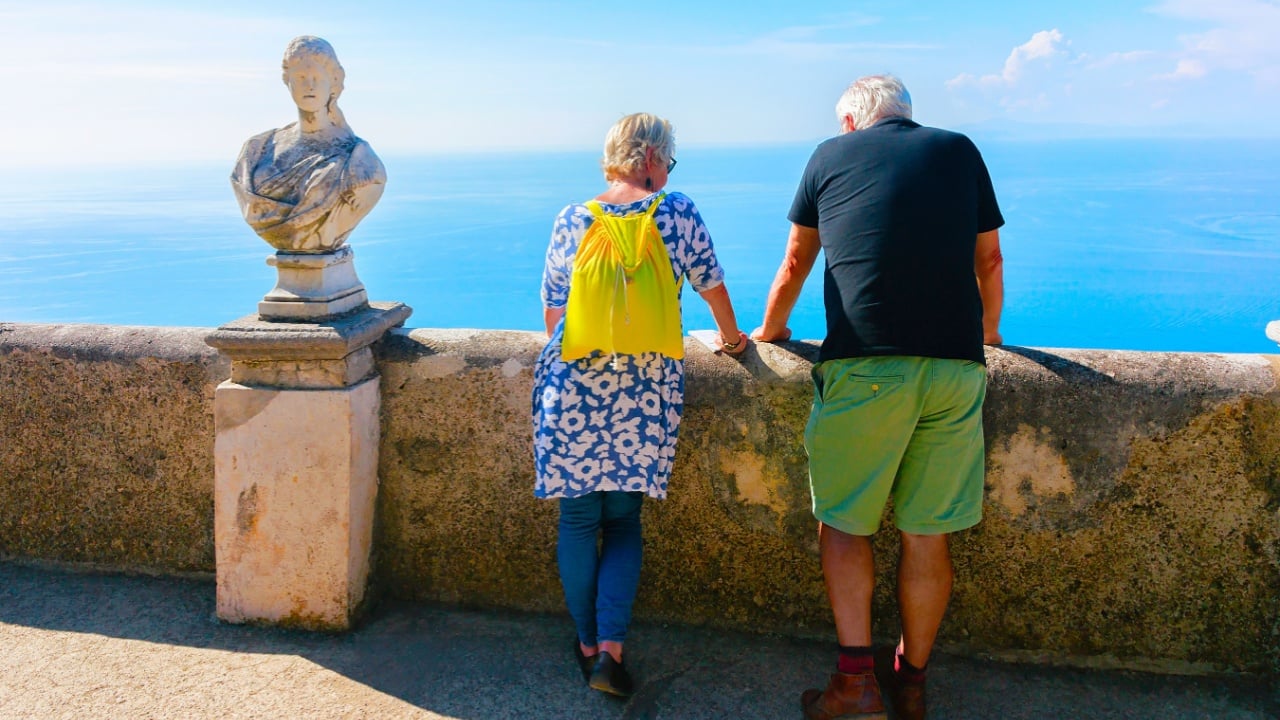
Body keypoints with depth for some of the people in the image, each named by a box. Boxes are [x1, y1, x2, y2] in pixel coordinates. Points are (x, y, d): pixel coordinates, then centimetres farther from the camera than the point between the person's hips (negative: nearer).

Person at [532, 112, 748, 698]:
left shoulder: (572, 220, 6)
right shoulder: (677, 212, 2)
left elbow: (552, 306, 12)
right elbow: (711, 284, 12)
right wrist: (731, 337, 30)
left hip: (573, 390, 1)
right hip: (646, 395, -1)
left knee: (578, 518, 11)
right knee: (624, 518, 11)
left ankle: (588, 645, 21)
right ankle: (611, 648, 2)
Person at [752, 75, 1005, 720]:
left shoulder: (831, 154, 12)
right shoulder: (960, 150, 17)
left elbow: (795, 264, 19)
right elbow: (989, 261, 22)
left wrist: (770, 330, 36)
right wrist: (988, 333, 39)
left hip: (863, 367, -2)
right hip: (955, 369, 3)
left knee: (842, 521, 12)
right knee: (927, 535, 11)